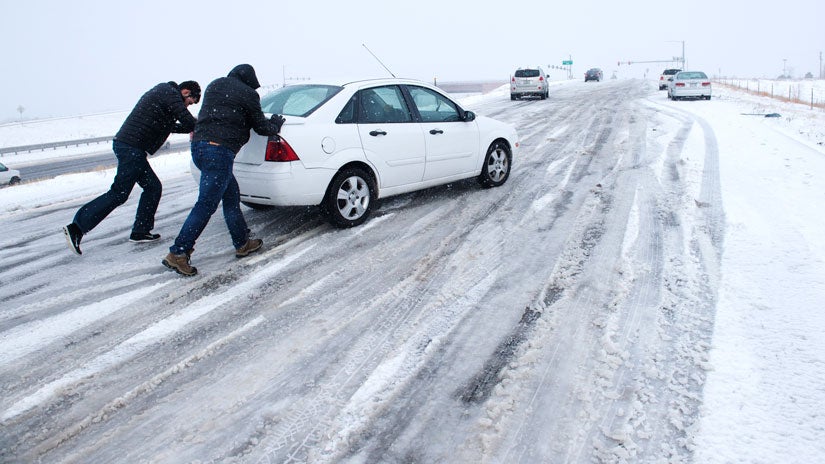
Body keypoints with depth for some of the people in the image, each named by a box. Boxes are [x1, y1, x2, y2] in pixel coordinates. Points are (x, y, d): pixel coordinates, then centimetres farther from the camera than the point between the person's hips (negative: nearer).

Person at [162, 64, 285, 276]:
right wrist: (275, 124, 28)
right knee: (206, 205, -6)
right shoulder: (247, 94, 2)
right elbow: (260, 126, 8)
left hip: (198, 146, 9)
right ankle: (177, 253, -5)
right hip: (220, 150, -9)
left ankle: (242, 243, 26)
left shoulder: (214, 85, 22)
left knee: (231, 195, 18)